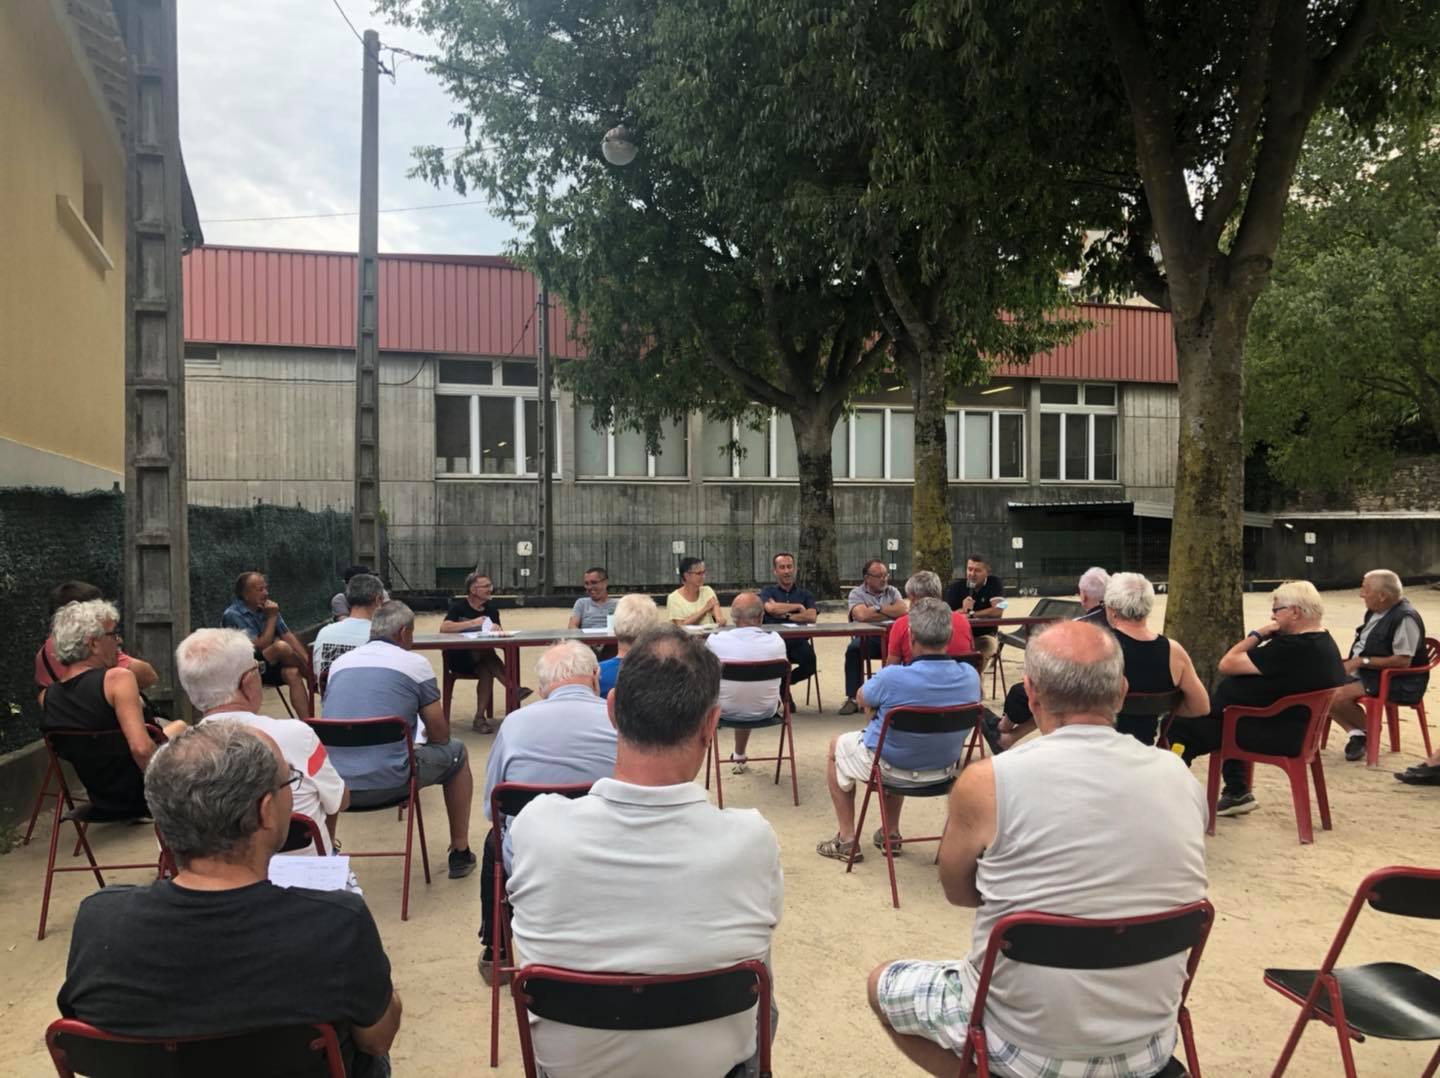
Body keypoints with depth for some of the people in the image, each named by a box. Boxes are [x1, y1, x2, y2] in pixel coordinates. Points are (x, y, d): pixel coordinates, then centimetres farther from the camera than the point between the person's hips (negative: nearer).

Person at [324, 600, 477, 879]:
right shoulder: (415, 663, -2)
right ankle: (460, 853, 28)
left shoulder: (339, 663, 12)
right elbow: (439, 736, 2)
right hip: (387, 784, -5)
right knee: (456, 752, 22)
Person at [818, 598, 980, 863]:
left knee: (837, 745, 26)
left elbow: (862, 698, -9)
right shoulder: (971, 676, -18)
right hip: (944, 771, 5)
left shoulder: (893, 678, -32)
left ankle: (847, 840, 29)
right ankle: (891, 834, 42)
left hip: (894, 770, -5)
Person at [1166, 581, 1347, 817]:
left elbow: (1226, 665, -23)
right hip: (1299, 730, 10)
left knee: (1181, 726, -8)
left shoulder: (1293, 648, -29)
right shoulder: (1324, 641, 4)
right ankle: (1237, 793, 29)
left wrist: (1257, 634, -12)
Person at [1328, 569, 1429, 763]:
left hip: (1397, 682, -9)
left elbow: (1403, 661, -23)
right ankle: (1355, 733, -3)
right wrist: (1352, 662, 3)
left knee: (1338, 695, -27)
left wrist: (1363, 661, -21)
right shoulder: (1375, 612, 9)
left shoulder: (1405, 618, -19)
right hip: (1364, 673, 9)